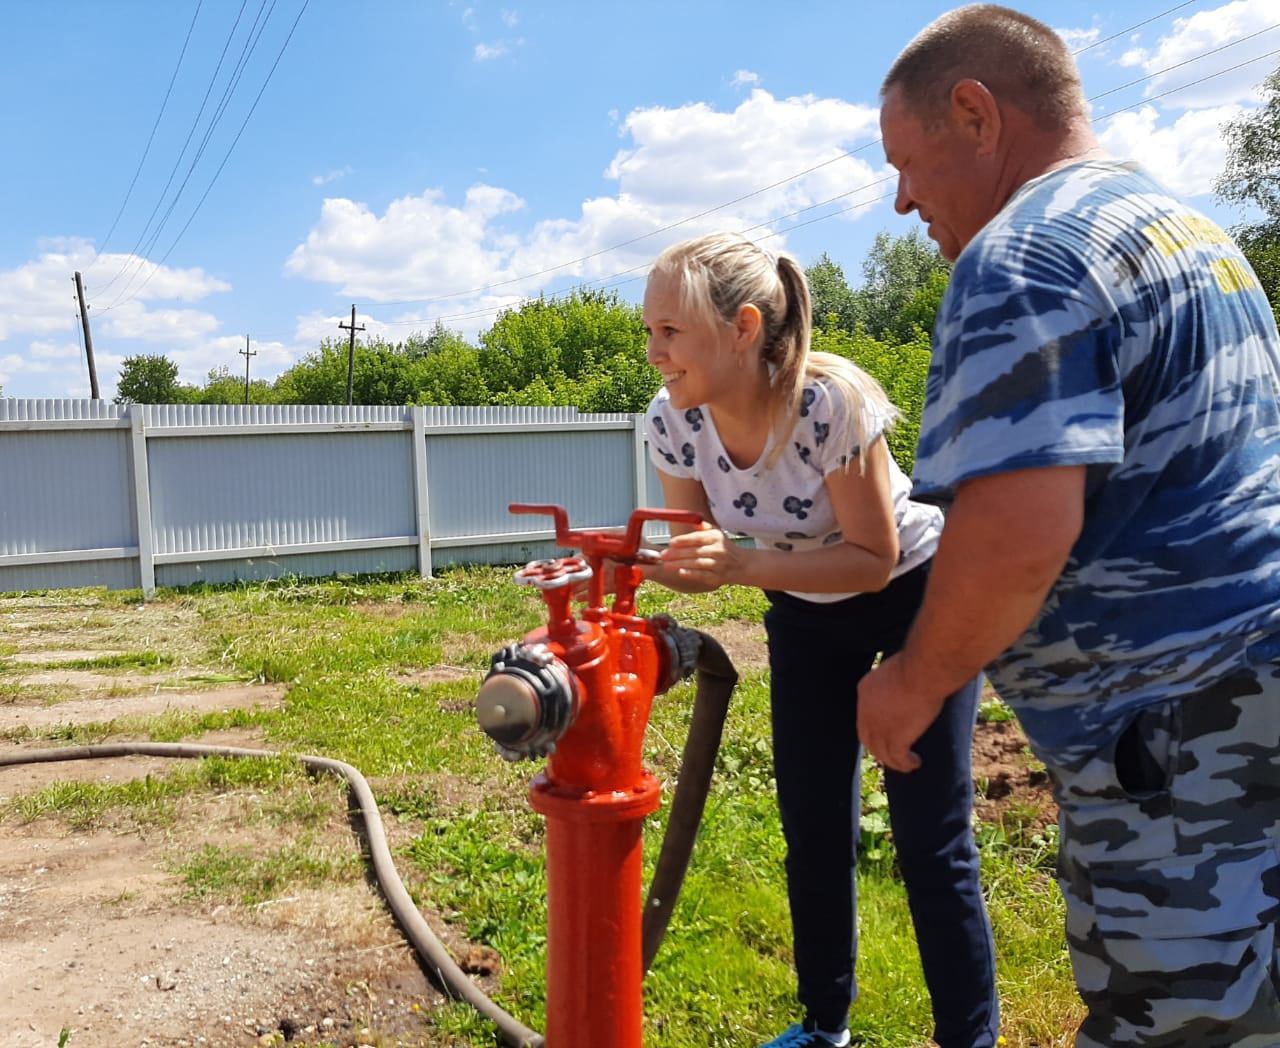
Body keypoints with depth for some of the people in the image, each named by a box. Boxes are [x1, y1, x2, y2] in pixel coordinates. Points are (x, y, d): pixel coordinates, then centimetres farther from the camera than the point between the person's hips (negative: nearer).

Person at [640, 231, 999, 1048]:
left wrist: (744, 566, -37)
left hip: (915, 594, -5)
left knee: (930, 841, -3)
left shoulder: (830, 401, -34)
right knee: (815, 829, 12)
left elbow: (875, 559, -25)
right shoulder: (673, 420, -18)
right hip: (808, 613, 5)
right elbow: (702, 558, -9)